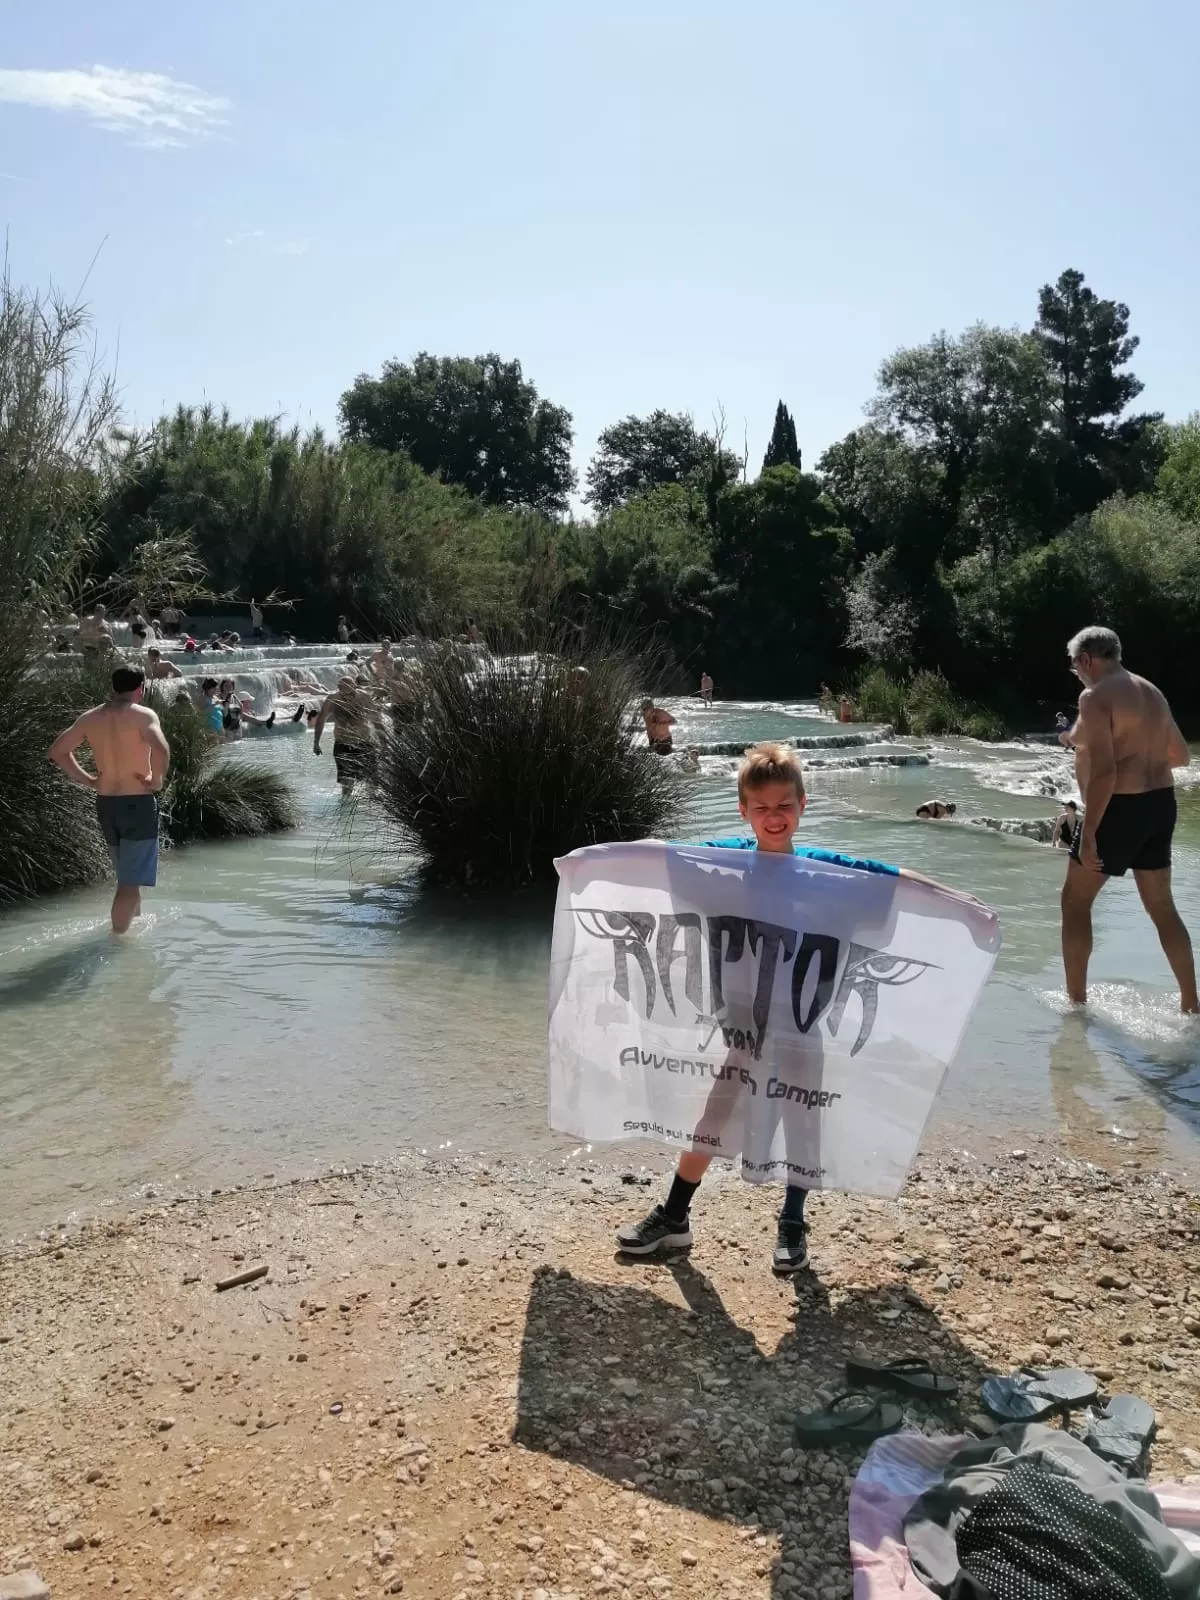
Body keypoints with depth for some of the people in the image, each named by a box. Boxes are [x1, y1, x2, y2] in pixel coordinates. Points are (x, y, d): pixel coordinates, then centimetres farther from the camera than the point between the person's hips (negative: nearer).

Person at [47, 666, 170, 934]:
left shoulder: (89, 718, 6)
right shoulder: (143, 715, -12)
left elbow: (57, 751, 10)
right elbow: (161, 750, -30)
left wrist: (88, 780, 11)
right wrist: (156, 781, -15)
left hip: (105, 804, 7)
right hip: (138, 803, -6)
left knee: (127, 875, 26)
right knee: (130, 881, -3)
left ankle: (135, 920, 42)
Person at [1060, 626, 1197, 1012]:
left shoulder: (1096, 697, -14)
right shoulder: (1152, 693, 12)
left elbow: (1103, 771, -23)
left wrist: (1088, 833, -21)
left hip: (1119, 808, -8)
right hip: (1159, 805, 8)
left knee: (1075, 901, 7)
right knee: (1161, 907, 16)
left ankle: (1077, 1000, 10)